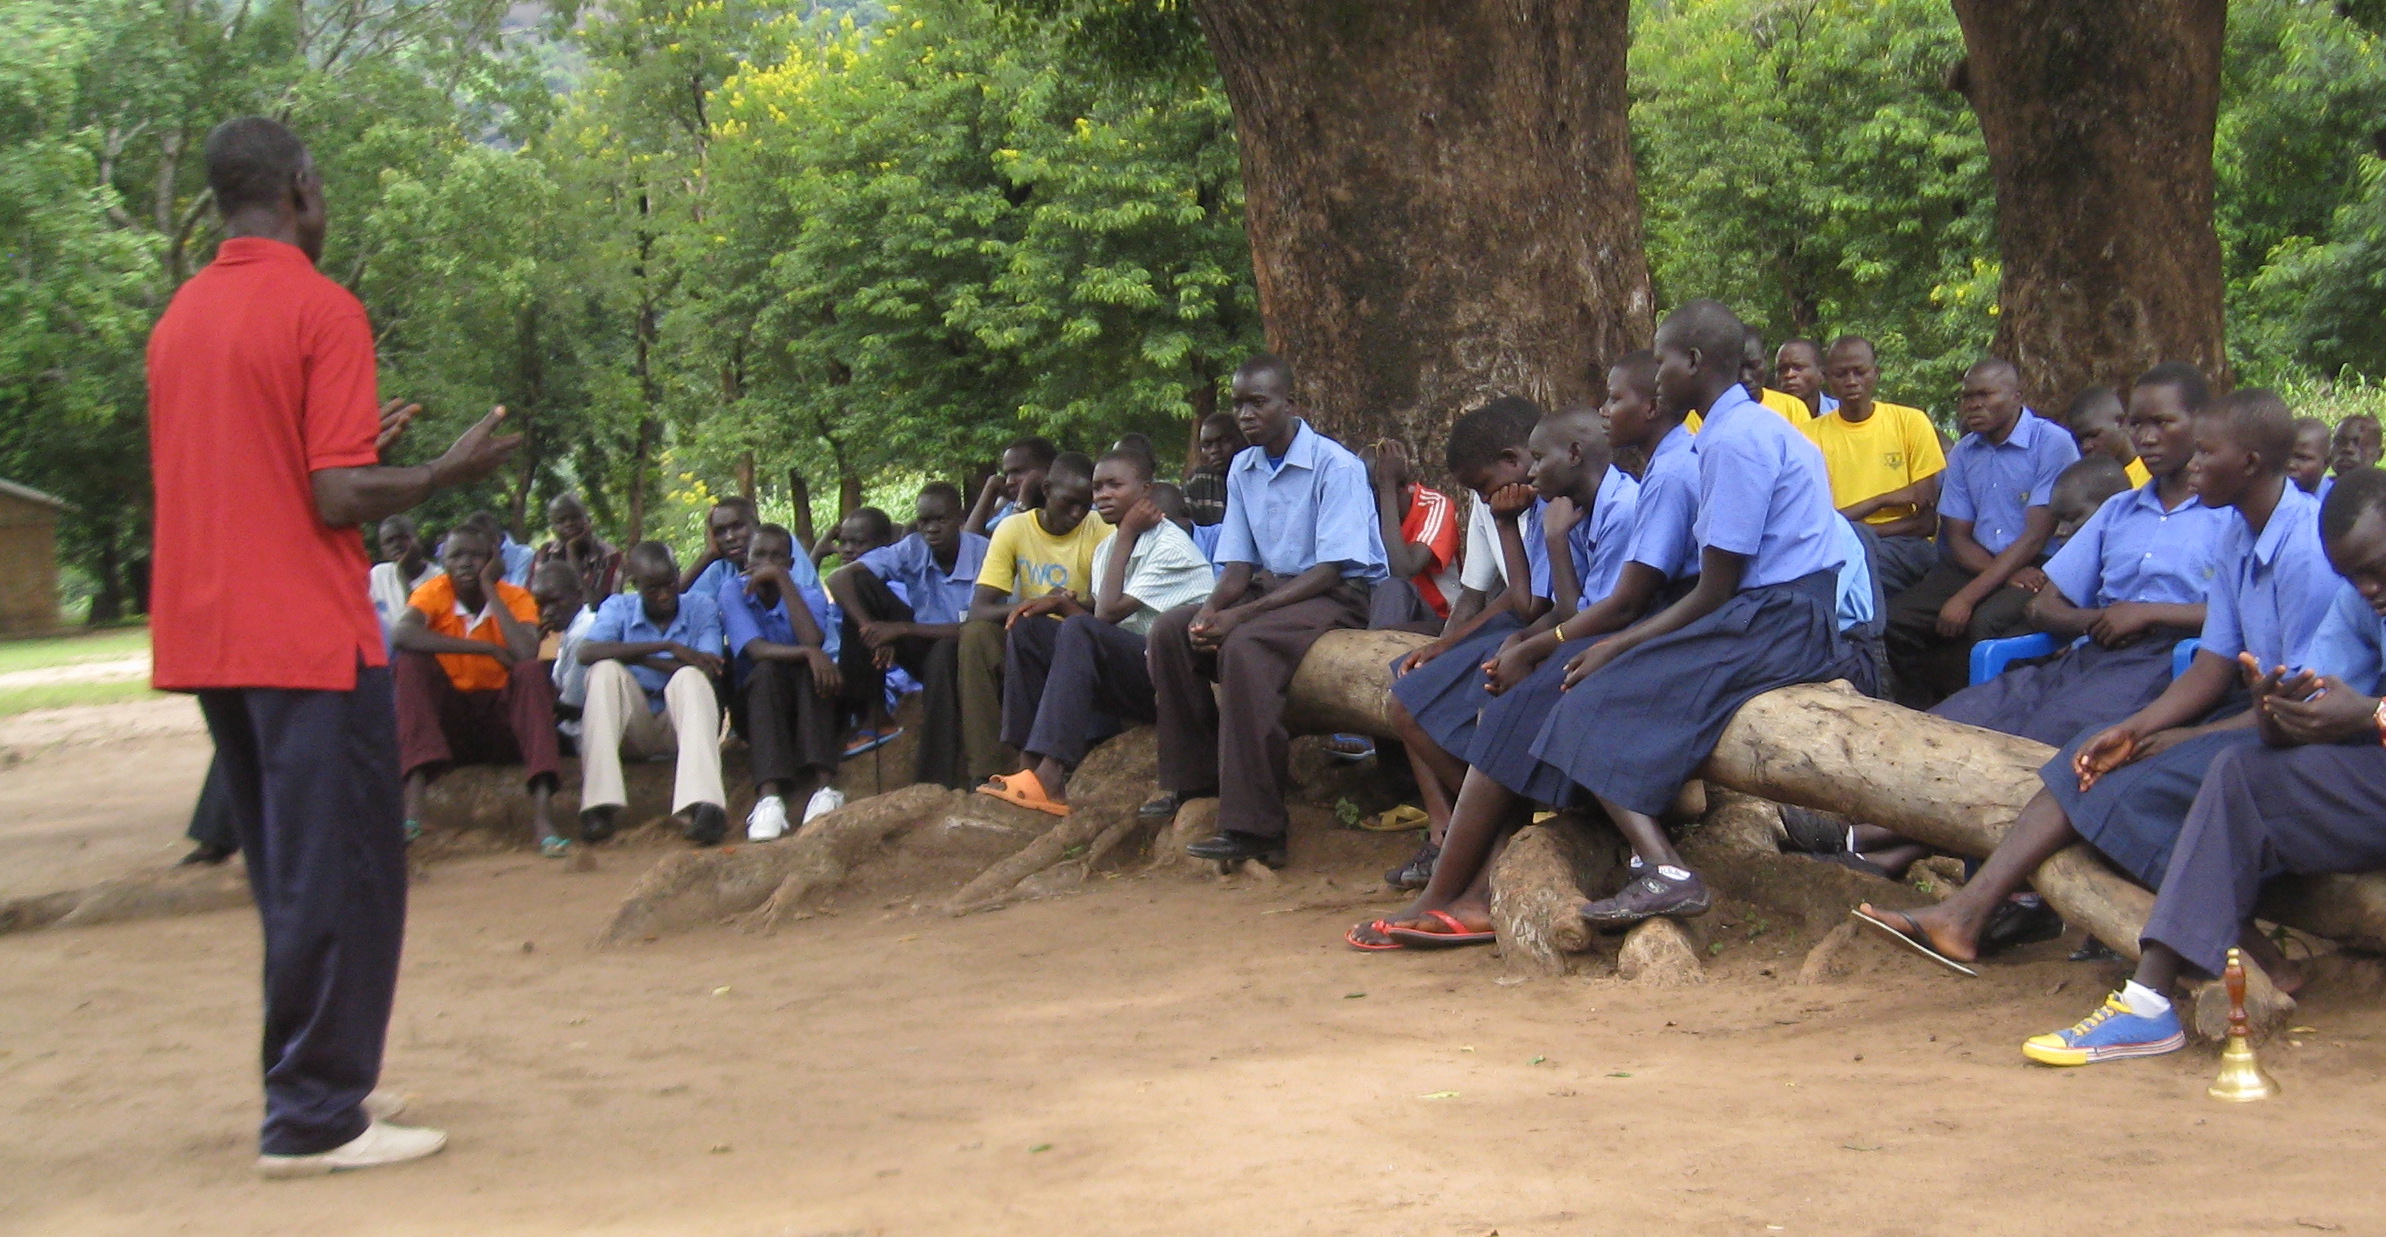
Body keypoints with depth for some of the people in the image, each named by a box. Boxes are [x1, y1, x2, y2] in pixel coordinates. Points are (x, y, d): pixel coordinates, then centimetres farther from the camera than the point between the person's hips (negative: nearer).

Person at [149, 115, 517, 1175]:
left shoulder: (179, 320, 12)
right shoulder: (321, 311, -11)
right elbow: (341, 499, -17)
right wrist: (449, 470, -3)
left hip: (207, 639, 8)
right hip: (307, 637, -8)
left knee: (289, 877, 17)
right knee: (340, 878, -1)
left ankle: (311, 1087, 23)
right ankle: (315, 1119, 1)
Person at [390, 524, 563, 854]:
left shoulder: (517, 599, -6)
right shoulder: (435, 592, -6)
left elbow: (527, 653, -27)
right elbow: (402, 635, -28)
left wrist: (489, 589, -17)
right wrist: (486, 648, -27)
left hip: (503, 716, 0)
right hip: (448, 714, 0)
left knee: (534, 671, -27)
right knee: (411, 662, -24)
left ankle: (541, 816, -39)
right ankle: (413, 810, -37)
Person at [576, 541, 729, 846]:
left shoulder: (702, 608, 1)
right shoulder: (618, 607, 2)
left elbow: (708, 671, -14)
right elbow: (588, 652, -19)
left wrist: (636, 657, -17)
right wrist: (667, 646, -24)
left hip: (682, 722, -1)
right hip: (634, 726, 1)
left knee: (689, 678, -31)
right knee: (605, 671, -25)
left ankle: (700, 806, -51)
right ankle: (601, 804, -35)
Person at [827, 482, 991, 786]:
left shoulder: (982, 555, -20)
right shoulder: (912, 550, -9)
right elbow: (839, 578, -14)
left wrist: (902, 629, -29)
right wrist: (870, 629, -28)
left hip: (960, 656, -5)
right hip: (921, 647, 5)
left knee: (945, 651, -41)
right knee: (861, 583, -13)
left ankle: (936, 782, -35)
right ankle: (873, 717, -11)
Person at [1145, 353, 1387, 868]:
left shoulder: (1336, 466, -14)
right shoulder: (1242, 470, 10)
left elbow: (1330, 570, -20)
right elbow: (1238, 565, 10)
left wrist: (1242, 614, -26)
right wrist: (1212, 608, -14)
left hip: (1339, 595, -8)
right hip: (1271, 587, 8)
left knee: (1245, 645, -34)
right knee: (1171, 630, -11)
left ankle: (1254, 827, -36)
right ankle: (1191, 778, 0)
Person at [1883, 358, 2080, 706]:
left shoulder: (2052, 444, -6)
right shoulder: (1964, 453, 13)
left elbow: (2035, 537, -13)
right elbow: (1958, 536, 10)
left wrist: (1967, 597, -19)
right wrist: (2008, 574, -13)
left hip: (2039, 569, -6)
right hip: (1976, 564, 6)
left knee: (1984, 623, -36)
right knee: (1894, 619, -17)